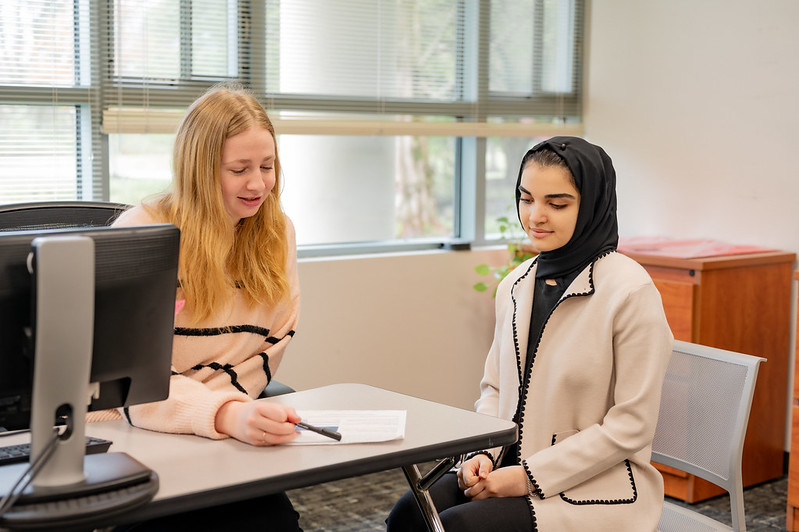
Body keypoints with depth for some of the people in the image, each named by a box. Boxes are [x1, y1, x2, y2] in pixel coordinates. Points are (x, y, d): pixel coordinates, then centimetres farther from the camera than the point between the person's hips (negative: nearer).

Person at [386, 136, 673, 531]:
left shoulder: (631, 292, -14)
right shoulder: (515, 285, 7)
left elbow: (631, 427, -14)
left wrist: (529, 477, -15)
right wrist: (482, 453, -4)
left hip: (596, 485, -5)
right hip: (510, 466, 6)